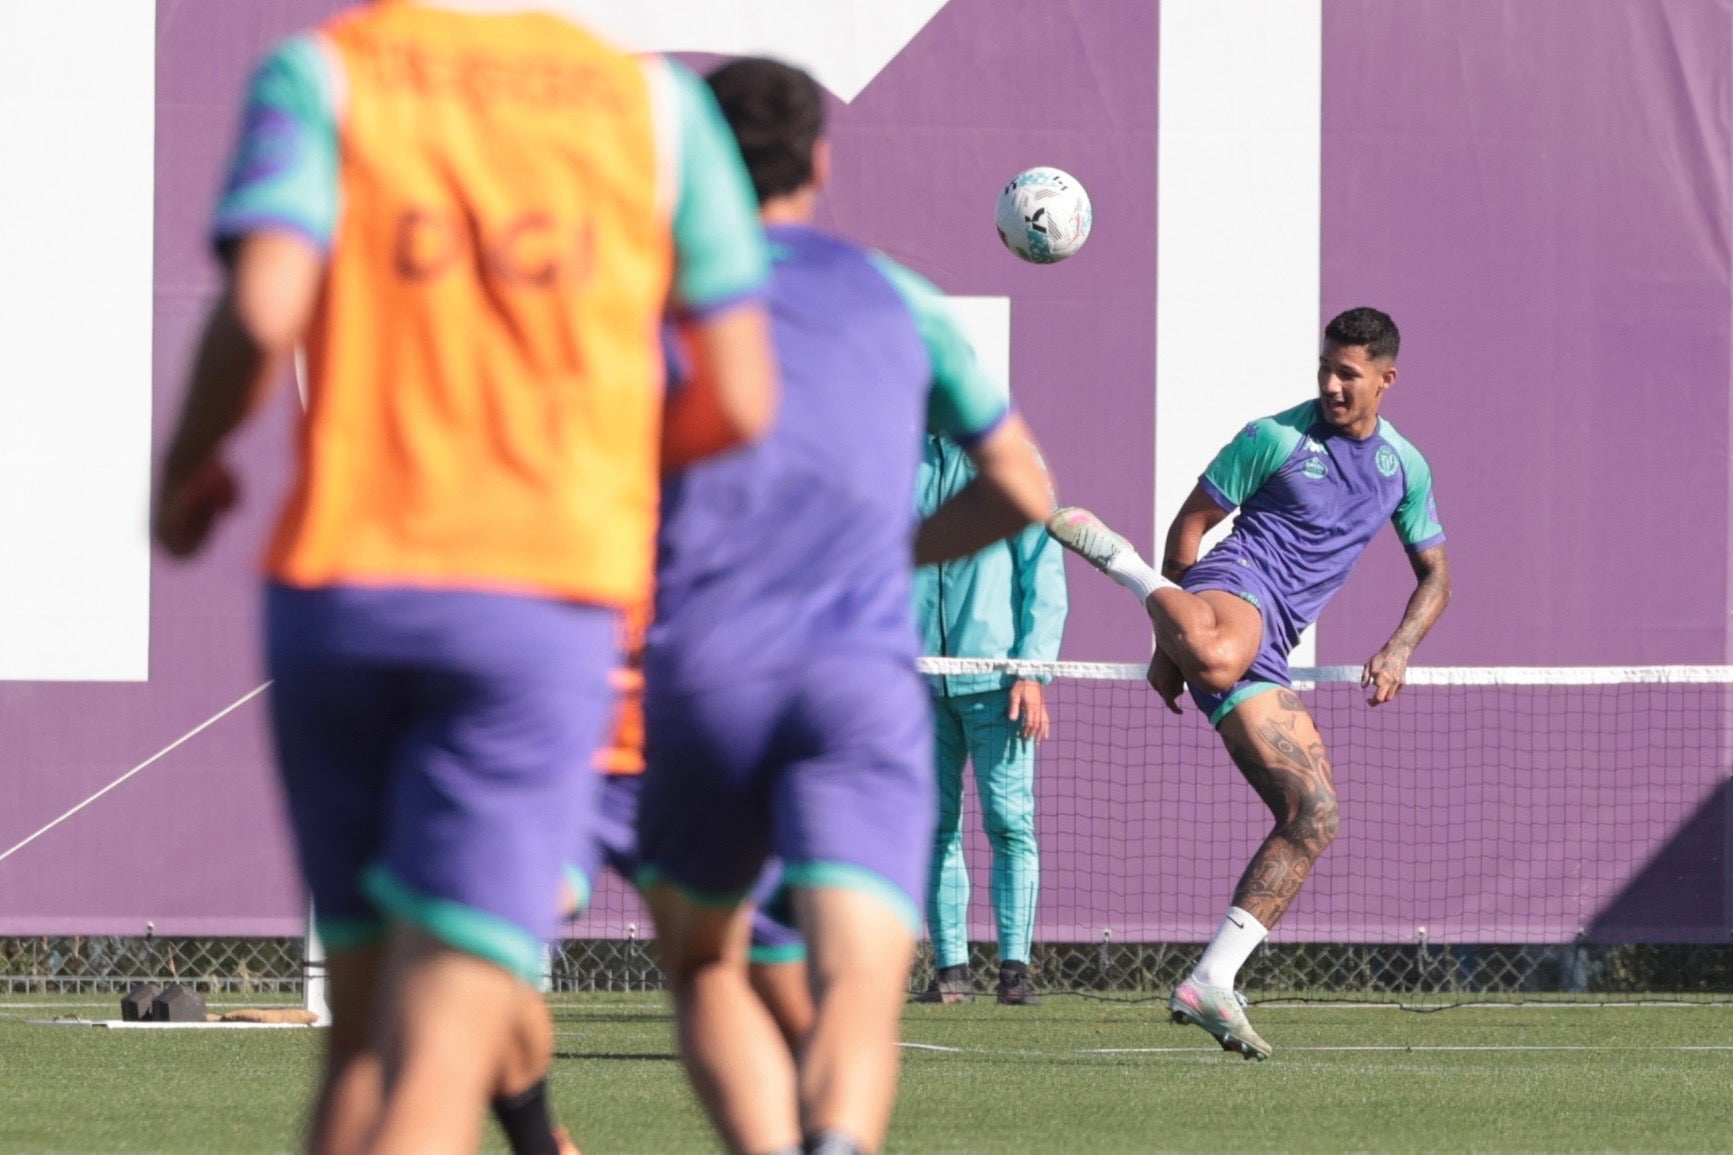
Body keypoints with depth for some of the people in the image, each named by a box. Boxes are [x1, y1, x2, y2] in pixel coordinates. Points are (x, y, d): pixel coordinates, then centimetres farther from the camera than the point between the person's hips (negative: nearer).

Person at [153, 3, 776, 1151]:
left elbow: (262, 313, -14)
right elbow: (740, 401, 6)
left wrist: (189, 464, 6)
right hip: (549, 599, -1)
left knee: (365, 1034, 15)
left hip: (337, 583, 1)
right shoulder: (657, 102, 7)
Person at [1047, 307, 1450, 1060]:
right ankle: (1114, 554, -19)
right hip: (1237, 583, -6)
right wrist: (1166, 640, 1)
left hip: (1267, 656, 6)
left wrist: (1399, 649, 5)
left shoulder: (1405, 467, 18)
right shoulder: (1275, 439, 2)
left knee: (1313, 819, -3)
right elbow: (1190, 525, 6)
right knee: (1218, 658, -46)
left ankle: (1211, 983, 0)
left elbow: (1434, 577, 25)